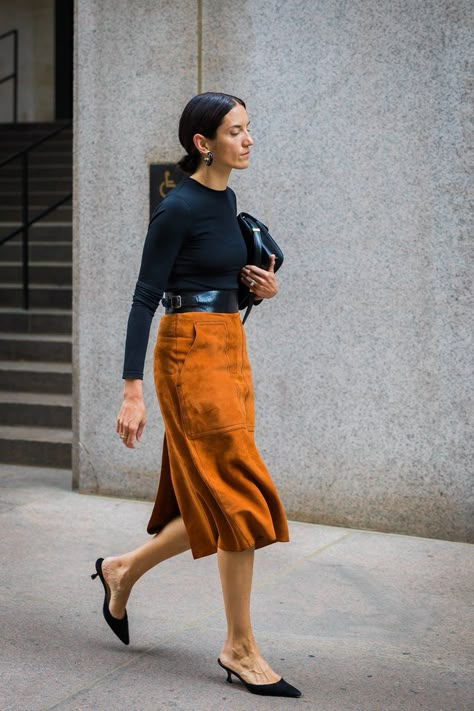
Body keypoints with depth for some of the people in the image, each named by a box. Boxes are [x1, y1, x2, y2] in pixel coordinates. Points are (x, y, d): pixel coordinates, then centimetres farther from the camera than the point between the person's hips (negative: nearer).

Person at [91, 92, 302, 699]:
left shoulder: (227, 200, 13)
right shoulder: (178, 208, -13)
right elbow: (145, 297, -15)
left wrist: (258, 284, 2)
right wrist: (132, 391, -20)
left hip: (230, 351, 9)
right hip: (191, 353, -9)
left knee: (211, 501, 11)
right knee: (239, 497, -8)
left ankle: (124, 570, 32)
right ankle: (240, 649, 3)